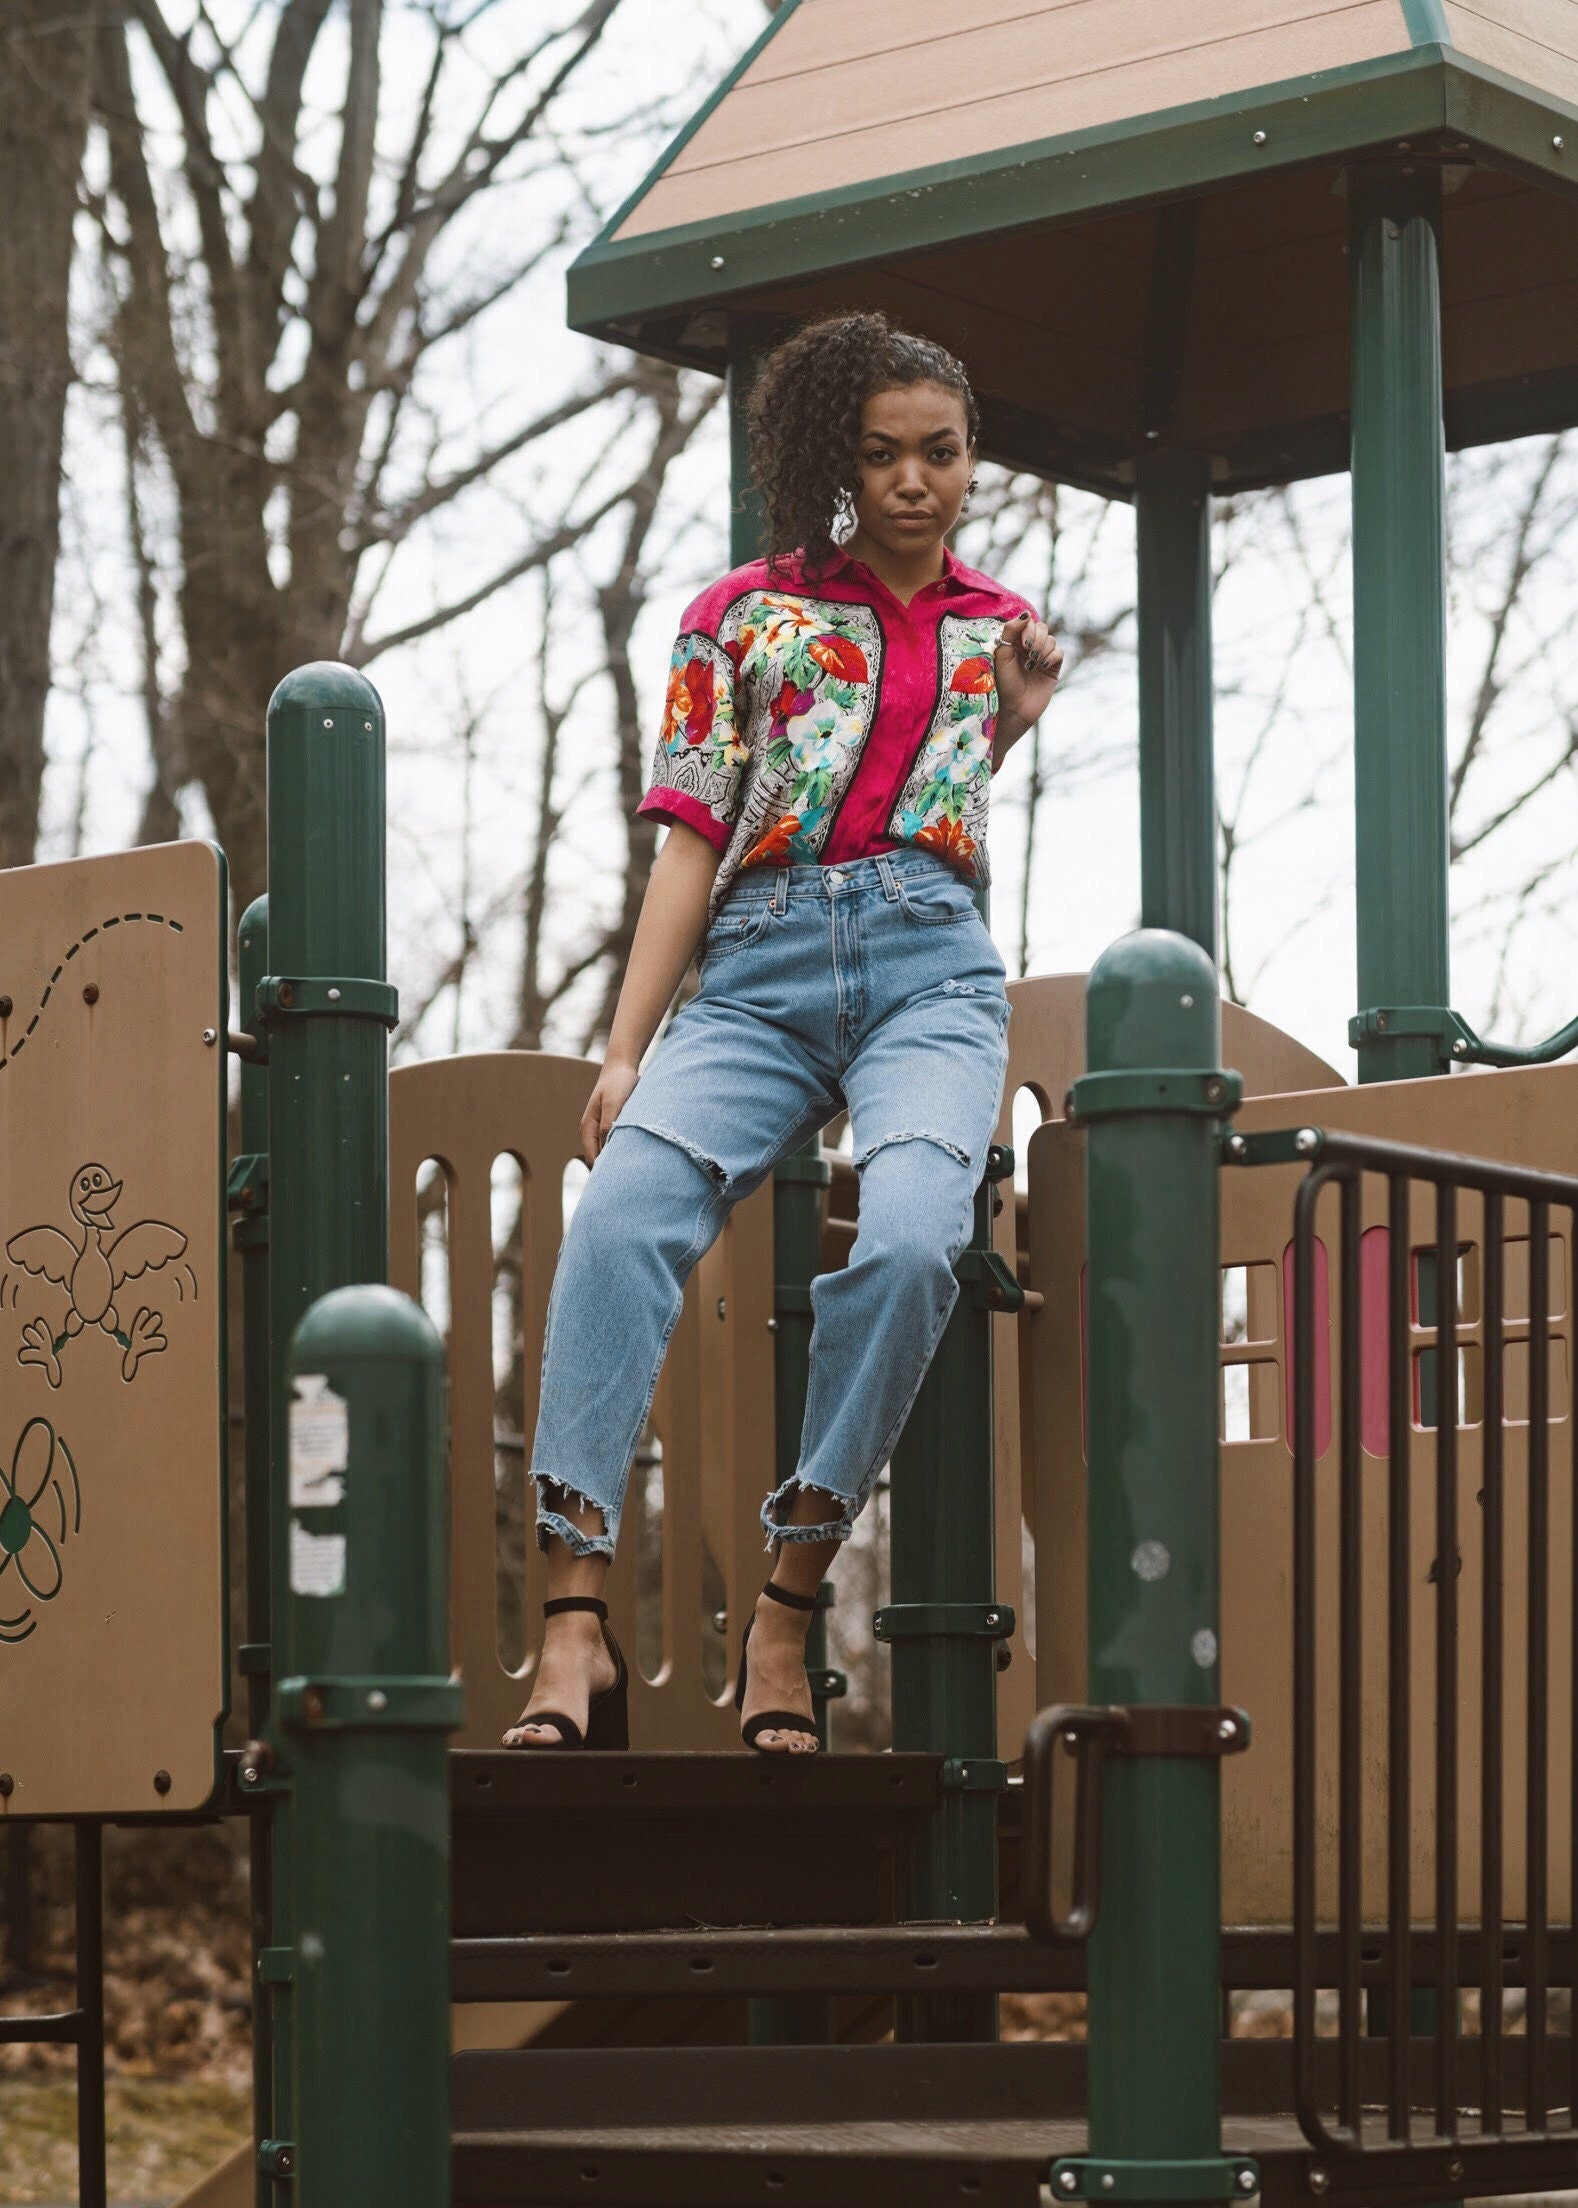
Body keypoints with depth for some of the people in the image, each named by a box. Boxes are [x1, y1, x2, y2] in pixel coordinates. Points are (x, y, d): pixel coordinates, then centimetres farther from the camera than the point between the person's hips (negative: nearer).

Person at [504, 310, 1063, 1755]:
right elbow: (693, 845, 9)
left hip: (933, 969, 1)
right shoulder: (745, 616, 16)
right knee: (621, 1213, -30)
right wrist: (624, 1049, 0)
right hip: (758, 970, 0)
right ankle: (576, 1632, -37)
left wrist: (1011, 725, 9)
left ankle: (787, 1610, -23)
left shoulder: (1004, 634, 21)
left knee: (912, 1237, -32)